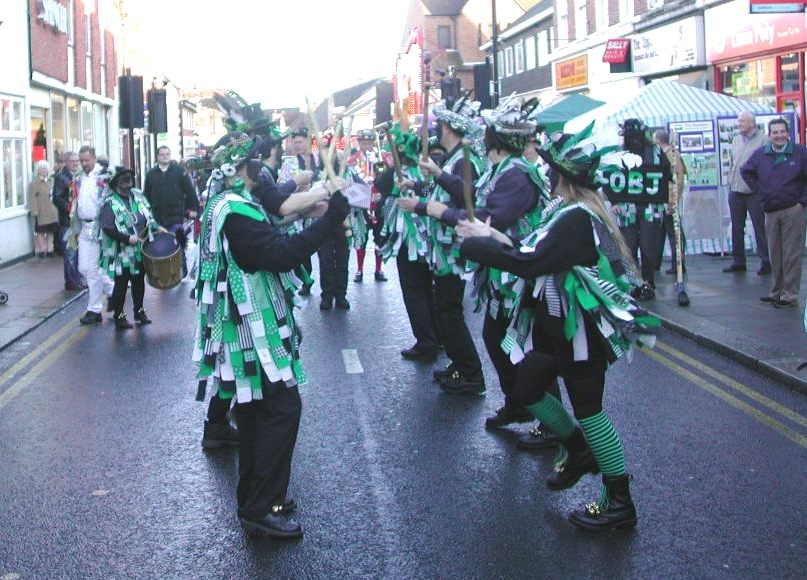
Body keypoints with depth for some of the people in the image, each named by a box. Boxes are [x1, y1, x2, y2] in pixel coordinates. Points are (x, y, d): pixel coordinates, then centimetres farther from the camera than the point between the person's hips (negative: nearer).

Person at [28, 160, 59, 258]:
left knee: (51, 231, 9)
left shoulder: (51, 181, 12)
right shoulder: (34, 183, -8)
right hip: (41, 212, -6)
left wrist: (56, 208, 10)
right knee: (41, 232, 2)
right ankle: (41, 250, 9)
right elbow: (32, 198, -13)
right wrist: (35, 211, -19)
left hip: (52, 212, 6)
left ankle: (49, 249, 16)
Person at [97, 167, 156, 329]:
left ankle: (139, 311, 32)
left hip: (141, 250, 6)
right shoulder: (109, 203, -13)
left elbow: (149, 217, 21)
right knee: (121, 284, 2)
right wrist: (127, 239, -23)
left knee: (139, 281, 16)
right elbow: (107, 228, -21)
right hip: (122, 253, -6)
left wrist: (156, 228, 6)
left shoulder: (138, 196, 9)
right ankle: (119, 316, 13)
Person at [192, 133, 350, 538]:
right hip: (254, 328, -11)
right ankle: (261, 509, -5)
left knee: (255, 410, 17)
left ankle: (254, 500, 26)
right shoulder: (237, 211, -21)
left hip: (247, 327, 11)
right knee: (282, 409, -8)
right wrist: (331, 218, -27)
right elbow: (280, 254, -29)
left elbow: (266, 243, 14)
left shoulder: (225, 205, 14)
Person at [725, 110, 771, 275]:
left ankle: (766, 261, 6)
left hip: (755, 192, -6)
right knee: (736, 227, 11)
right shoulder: (736, 140, 12)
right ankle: (738, 260, 20)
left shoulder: (763, 140, -8)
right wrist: (730, 182, 14)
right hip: (736, 191, 6)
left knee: (760, 227, -1)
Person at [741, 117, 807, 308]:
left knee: (791, 255, -4)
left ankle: (790, 295, 0)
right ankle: (776, 292, 21)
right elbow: (746, 172, 21)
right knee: (775, 255, 11)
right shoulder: (761, 154, 6)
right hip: (770, 211, 4)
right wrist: (760, 190, 12)